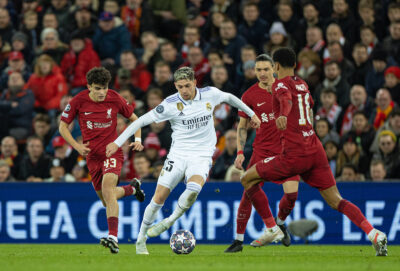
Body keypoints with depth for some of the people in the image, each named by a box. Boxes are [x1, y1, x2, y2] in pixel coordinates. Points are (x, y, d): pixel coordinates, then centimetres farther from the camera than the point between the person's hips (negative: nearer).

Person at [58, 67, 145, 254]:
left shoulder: (114, 99, -7)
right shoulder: (78, 101, -7)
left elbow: (134, 118, 10)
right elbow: (63, 126, 4)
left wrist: (138, 139, -5)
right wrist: (77, 146, -10)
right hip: (92, 154, 3)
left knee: (107, 189, -27)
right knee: (106, 200, 12)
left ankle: (113, 237, -34)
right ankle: (132, 188, 46)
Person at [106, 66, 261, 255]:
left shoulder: (210, 94, -2)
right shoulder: (171, 104, -9)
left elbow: (229, 98, 20)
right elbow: (142, 120, -7)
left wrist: (251, 113, 30)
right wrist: (118, 142, -11)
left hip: (202, 156, 1)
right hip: (178, 154, -1)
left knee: (193, 189, -30)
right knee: (159, 197, -8)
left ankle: (169, 221, -8)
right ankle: (140, 240, 10)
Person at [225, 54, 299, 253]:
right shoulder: (250, 95, -1)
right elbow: (242, 126, 8)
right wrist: (240, 152, -2)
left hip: (287, 149, 0)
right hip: (262, 150, 0)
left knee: (291, 194, -11)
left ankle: (280, 223, 21)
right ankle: (238, 240, 1)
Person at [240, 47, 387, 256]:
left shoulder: (281, 84, -2)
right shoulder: (302, 85, 20)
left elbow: (287, 100, -27)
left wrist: (283, 115, -49)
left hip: (294, 154, -7)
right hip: (316, 151, 7)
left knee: (248, 179, 9)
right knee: (336, 201, 4)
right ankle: (373, 233, -16)